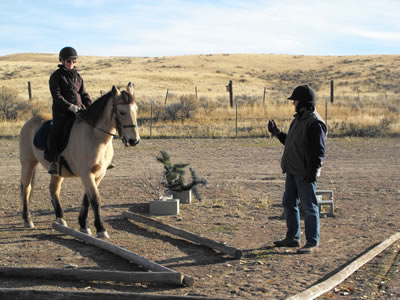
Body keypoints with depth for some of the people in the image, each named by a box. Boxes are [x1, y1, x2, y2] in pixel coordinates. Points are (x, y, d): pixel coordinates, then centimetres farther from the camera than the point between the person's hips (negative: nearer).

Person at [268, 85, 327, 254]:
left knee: (309, 207, -2)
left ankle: (312, 242, 6)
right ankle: (292, 238, 24)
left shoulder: (315, 122, -15)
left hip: (306, 173, -10)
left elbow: (319, 149, -19)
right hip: (292, 171, 10)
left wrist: (313, 170, -25)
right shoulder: (298, 119, 15)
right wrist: (277, 133, 20)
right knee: (289, 203, 14)